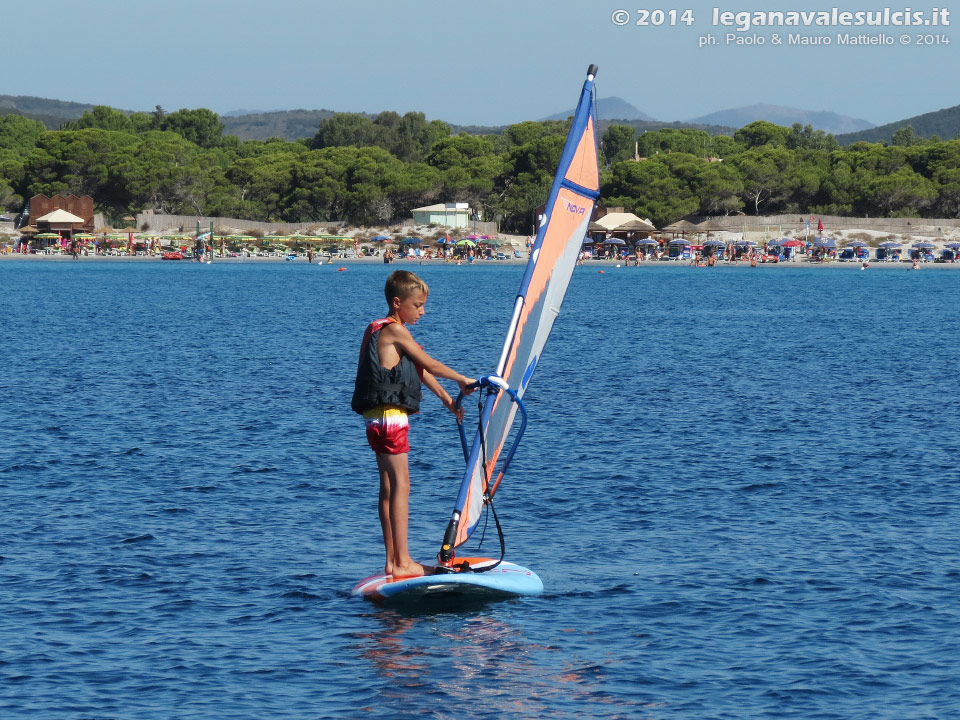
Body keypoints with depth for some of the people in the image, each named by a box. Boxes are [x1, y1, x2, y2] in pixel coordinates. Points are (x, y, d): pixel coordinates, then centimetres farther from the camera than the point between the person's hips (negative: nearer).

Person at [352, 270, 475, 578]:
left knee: (388, 487, 11)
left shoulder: (382, 331, 19)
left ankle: (393, 561, 15)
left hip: (379, 421, 10)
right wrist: (462, 380, 8)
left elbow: (420, 371, 21)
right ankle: (401, 562, -10)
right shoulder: (395, 332, -11)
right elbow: (429, 365, -6)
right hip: (390, 417, -10)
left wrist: (447, 400, 22)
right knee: (400, 485, -9)